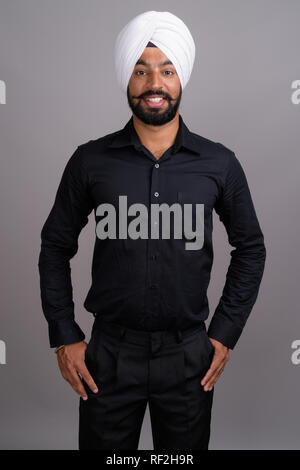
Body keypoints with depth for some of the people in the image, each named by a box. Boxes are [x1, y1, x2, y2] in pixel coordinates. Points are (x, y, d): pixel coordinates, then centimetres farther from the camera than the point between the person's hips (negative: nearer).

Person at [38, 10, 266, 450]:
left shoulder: (219, 163, -4)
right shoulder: (90, 161, -5)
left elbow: (250, 248, 6)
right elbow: (56, 247, 4)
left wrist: (226, 333, 2)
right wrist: (64, 336, 0)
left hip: (189, 356, 1)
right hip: (109, 353, 0)